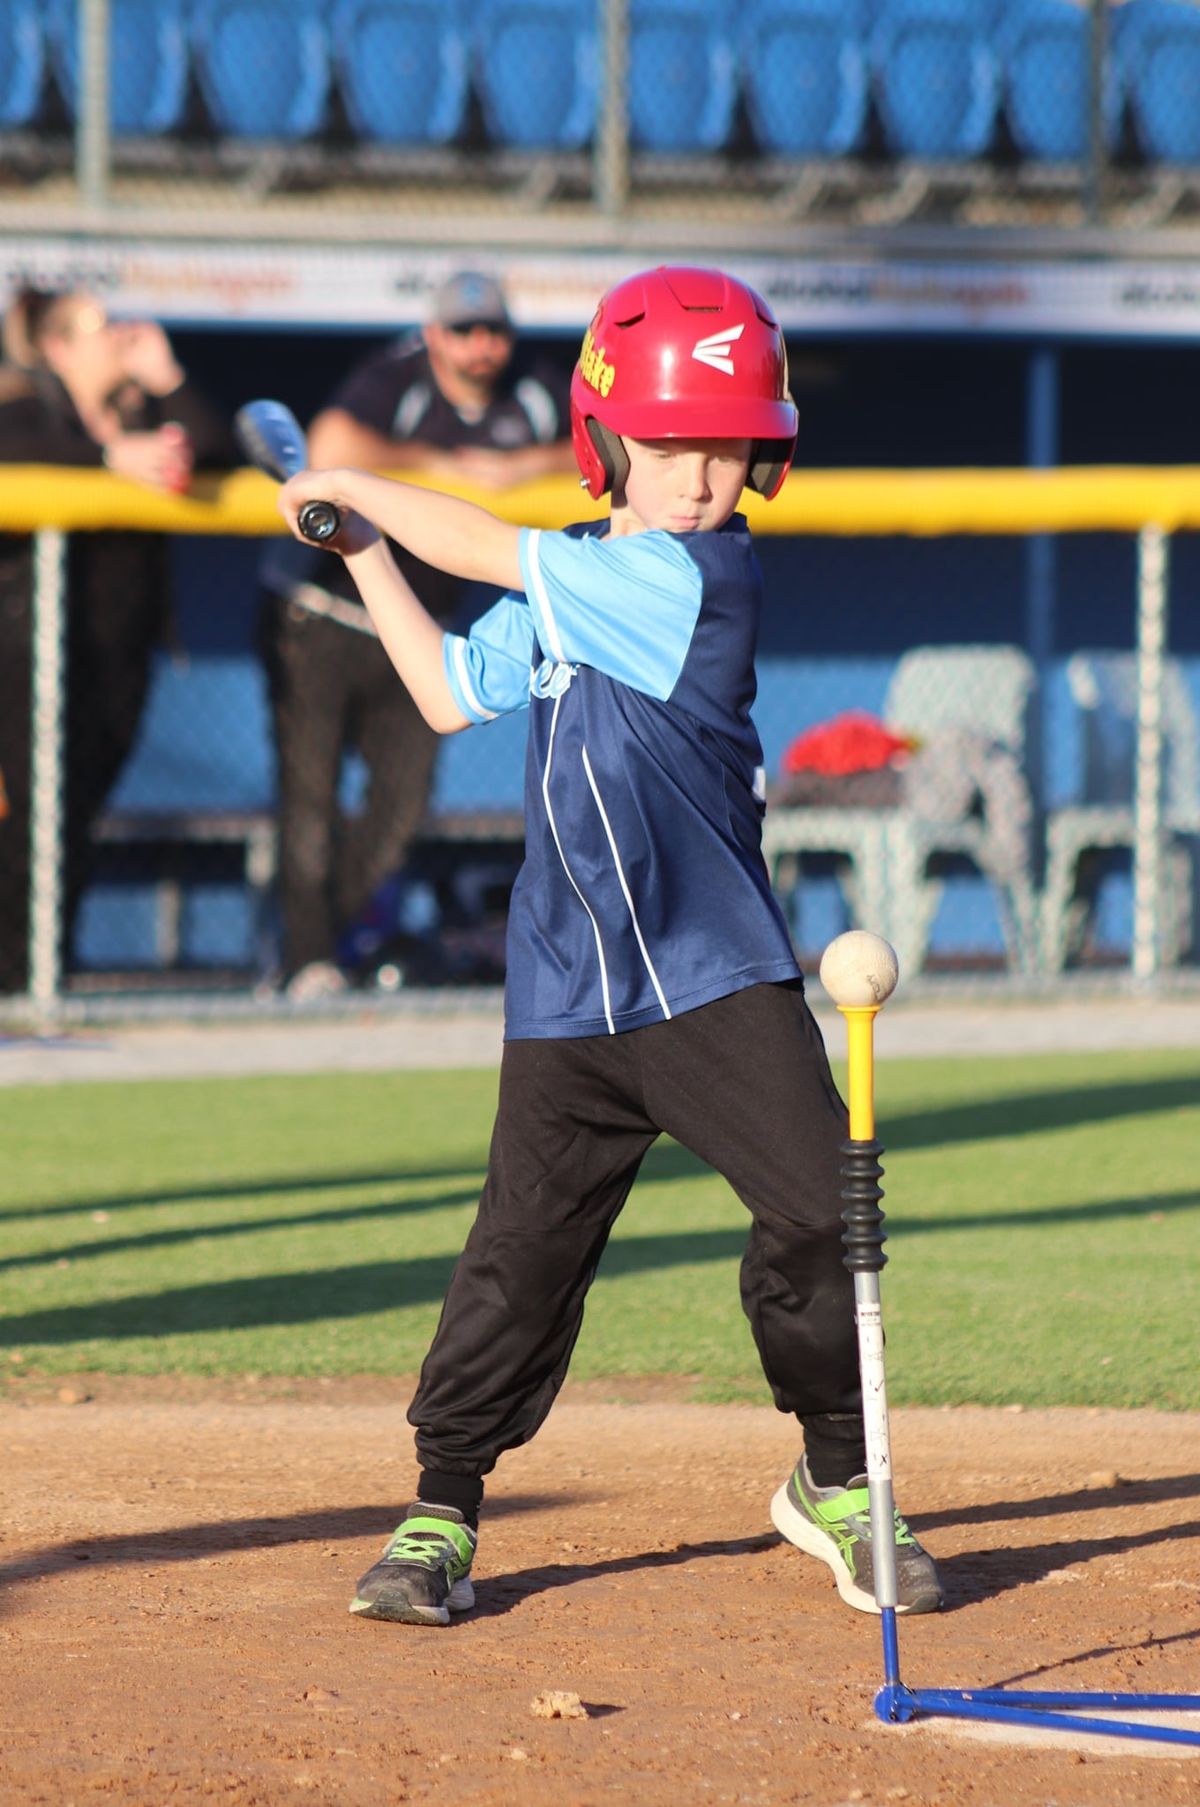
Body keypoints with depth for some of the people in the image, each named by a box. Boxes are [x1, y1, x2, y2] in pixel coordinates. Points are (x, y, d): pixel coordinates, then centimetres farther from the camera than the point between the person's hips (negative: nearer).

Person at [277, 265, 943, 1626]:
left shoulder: (705, 575, -11)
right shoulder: (570, 592, 11)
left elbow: (488, 551, -12)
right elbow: (449, 695, 23)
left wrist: (349, 486, 2)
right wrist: (364, 551, 19)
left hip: (720, 978, -4)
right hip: (567, 996, 4)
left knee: (819, 1218, -8)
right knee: (522, 1250, 0)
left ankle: (835, 1482, 12)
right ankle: (440, 1514, 10)